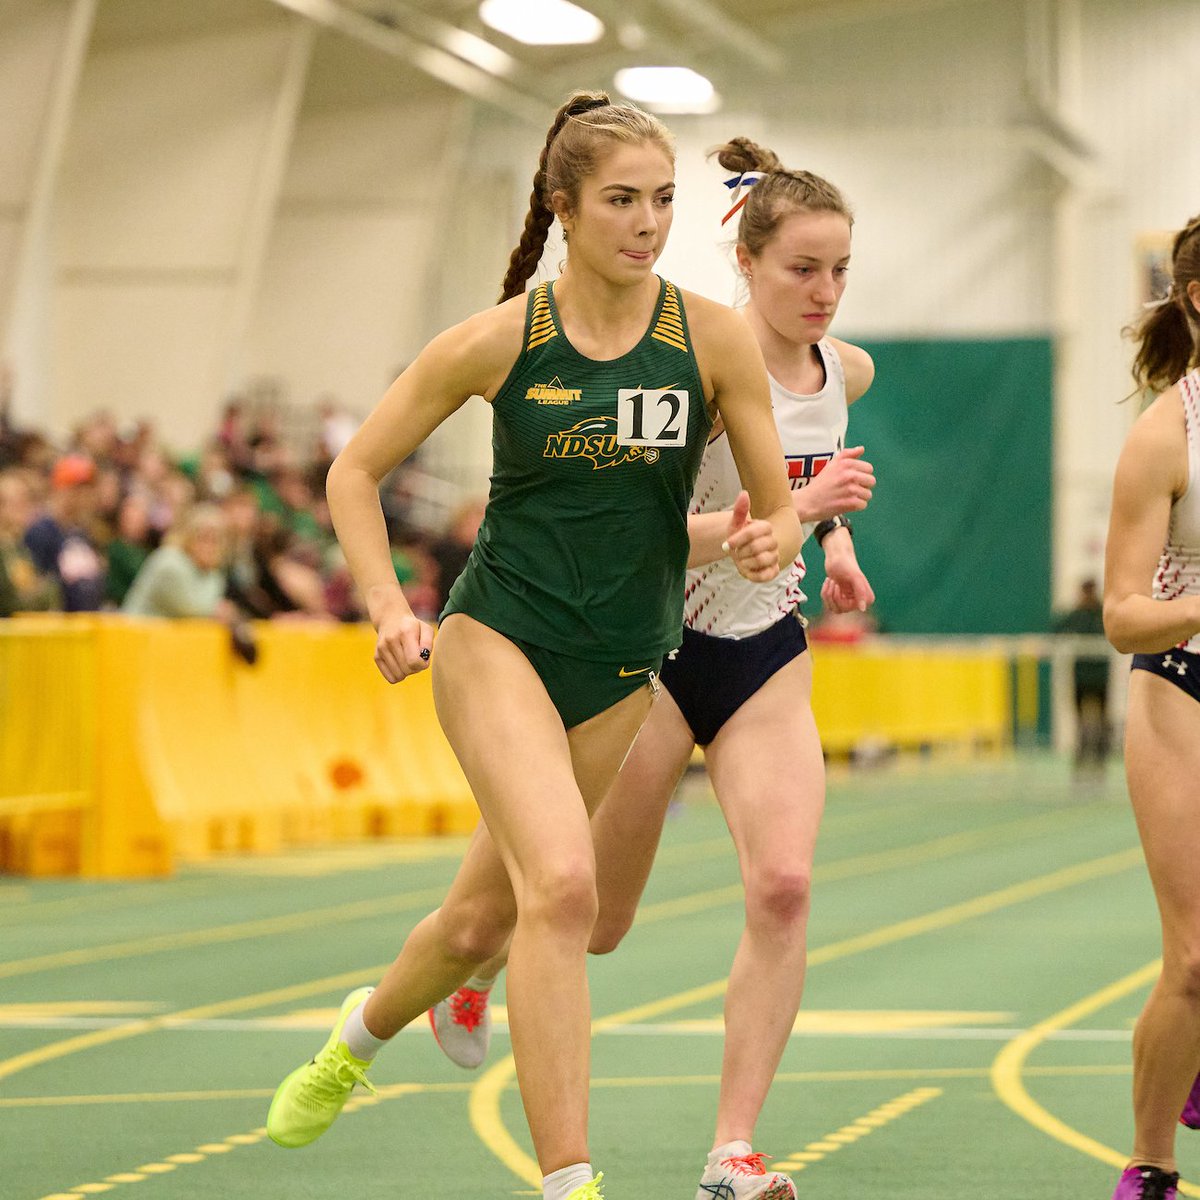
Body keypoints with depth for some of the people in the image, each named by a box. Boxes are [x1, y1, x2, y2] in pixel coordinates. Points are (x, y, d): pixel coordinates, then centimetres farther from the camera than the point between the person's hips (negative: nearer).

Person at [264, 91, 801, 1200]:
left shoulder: (715, 338, -5)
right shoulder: (499, 338, -8)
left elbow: (776, 510, 1)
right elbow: (356, 469, 3)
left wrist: (769, 539, -22)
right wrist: (389, 607, -9)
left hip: (622, 669, 3)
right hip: (497, 636, -3)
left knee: (484, 917, 13)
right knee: (562, 882, -25)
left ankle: (364, 1031, 46)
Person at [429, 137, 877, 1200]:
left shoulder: (848, 371, 0)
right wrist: (796, 508, -34)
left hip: (767, 656, 4)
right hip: (653, 649, -4)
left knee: (783, 886, -19)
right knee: (592, 924, 8)